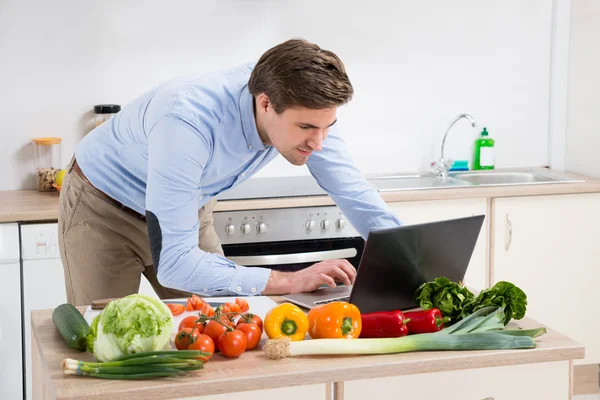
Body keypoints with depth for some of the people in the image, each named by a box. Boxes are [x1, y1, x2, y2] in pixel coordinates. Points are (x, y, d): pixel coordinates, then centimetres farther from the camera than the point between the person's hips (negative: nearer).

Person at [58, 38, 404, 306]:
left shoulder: (304, 108, -24)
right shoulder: (188, 122, -42)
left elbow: (357, 195, -14)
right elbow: (172, 262, -43)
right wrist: (289, 282, -47)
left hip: (187, 209, 5)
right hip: (103, 209, -5)